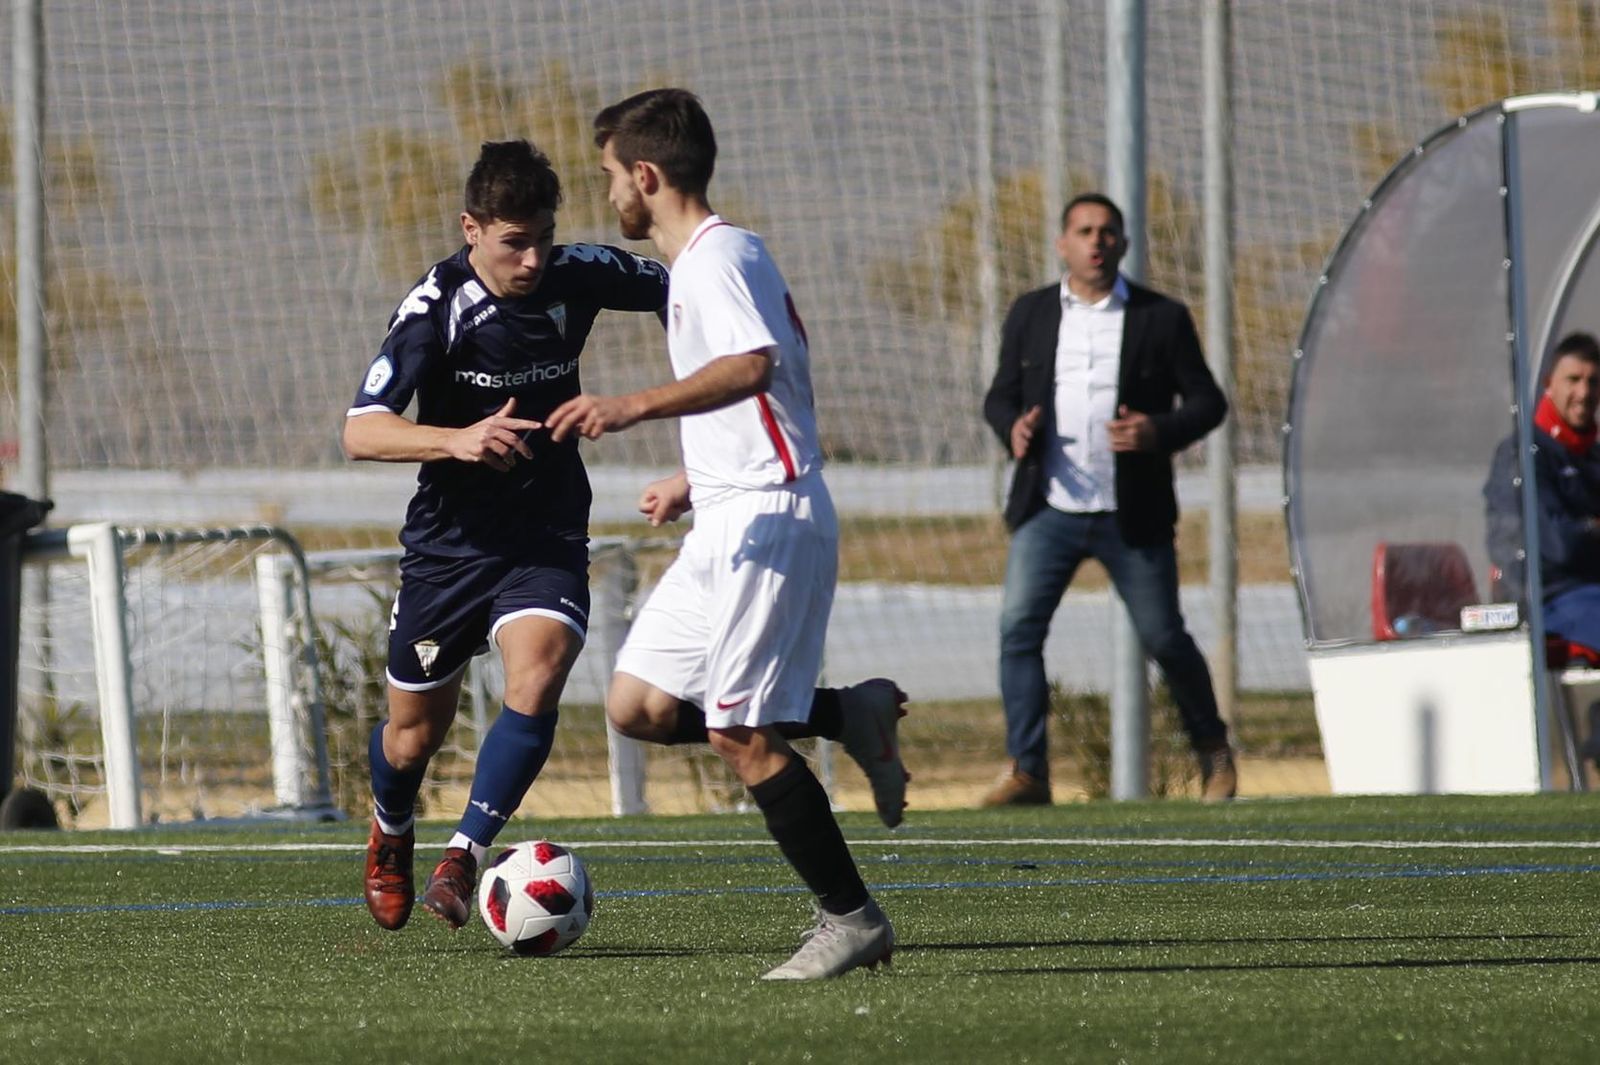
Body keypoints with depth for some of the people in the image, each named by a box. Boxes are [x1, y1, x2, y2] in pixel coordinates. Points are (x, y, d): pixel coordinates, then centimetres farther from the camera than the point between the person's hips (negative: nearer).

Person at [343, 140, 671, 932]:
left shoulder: (576, 277, -9)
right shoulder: (437, 307, -19)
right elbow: (360, 433, -26)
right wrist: (458, 440, -42)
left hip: (548, 539, 1)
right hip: (450, 540, -1)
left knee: (536, 681, -26)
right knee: (414, 733, 11)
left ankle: (460, 862, -18)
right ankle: (391, 836, 45)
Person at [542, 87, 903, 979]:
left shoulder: (718, 254, -12)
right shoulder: (700, 259, 20)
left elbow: (752, 367, -30)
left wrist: (634, 407, -37)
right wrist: (695, 483, 33)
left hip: (768, 519, -10)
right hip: (727, 523, 10)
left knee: (740, 735, -10)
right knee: (638, 705, 6)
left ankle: (852, 919, -2)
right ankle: (852, 715, 10)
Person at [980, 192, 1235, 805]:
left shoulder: (1162, 318, 1)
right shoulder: (1031, 314, 9)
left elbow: (1207, 401, 3)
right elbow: (1000, 394, 13)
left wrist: (1160, 431, -17)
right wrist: (1012, 429, -11)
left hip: (1132, 517, -2)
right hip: (1048, 509, 2)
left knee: (1163, 637, 5)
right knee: (1018, 626, -14)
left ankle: (1213, 752, 28)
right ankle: (1027, 772, -13)